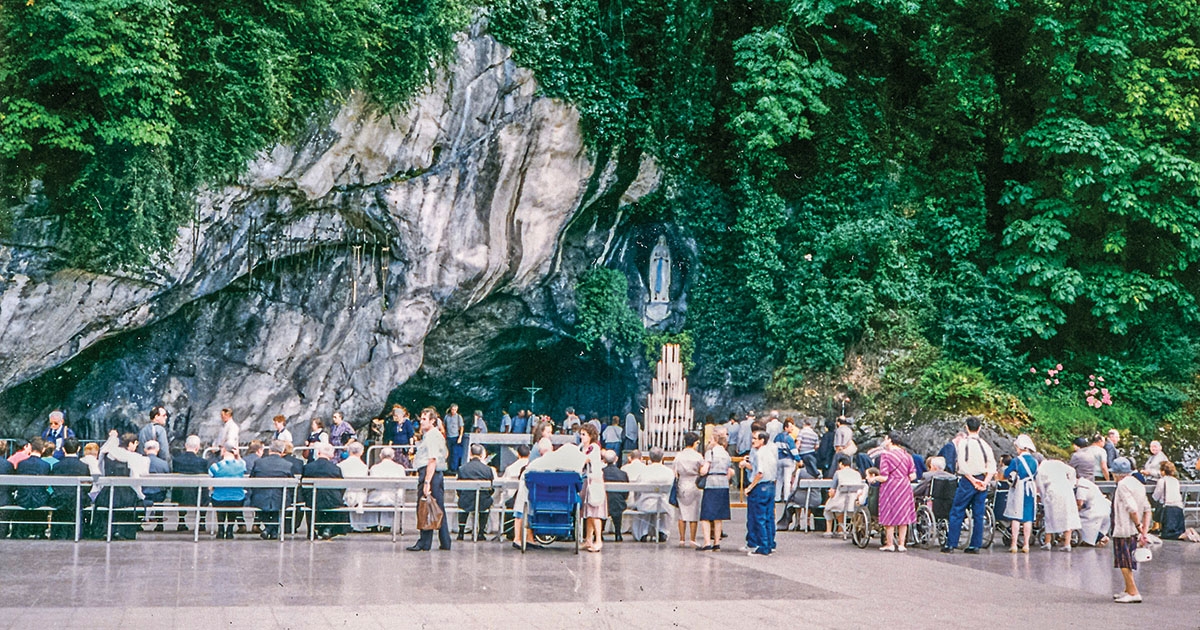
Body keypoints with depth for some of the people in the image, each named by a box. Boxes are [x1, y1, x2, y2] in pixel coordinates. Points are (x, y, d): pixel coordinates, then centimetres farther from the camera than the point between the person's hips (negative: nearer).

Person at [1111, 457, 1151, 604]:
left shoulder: (1123, 485, -14)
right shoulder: (1138, 484, 13)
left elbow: (1132, 508, -22)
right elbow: (1147, 509, 11)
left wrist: (1138, 526, -14)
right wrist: (1145, 530, 8)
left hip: (1123, 530, -9)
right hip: (1133, 531, 9)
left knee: (1124, 562, -4)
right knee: (1127, 561, 19)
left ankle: (1133, 593, -4)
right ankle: (1128, 590, 28)